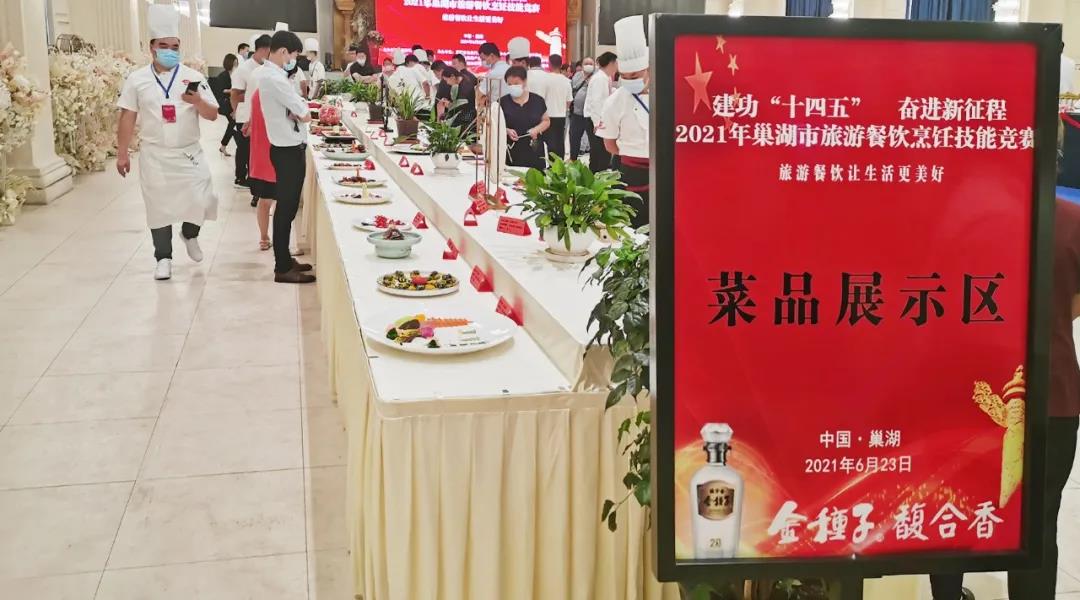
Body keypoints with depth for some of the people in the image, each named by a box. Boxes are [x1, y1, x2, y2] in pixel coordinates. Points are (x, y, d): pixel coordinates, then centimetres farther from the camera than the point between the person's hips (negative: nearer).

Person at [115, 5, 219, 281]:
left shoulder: (193, 77, 0)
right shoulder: (136, 79, 0)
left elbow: (213, 115, -1)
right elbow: (127, 118, 3)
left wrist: (198, 102, -22)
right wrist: (122, 154, 1)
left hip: (189, 154, 0)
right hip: (154, 156, 0)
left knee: (200, 202, -5)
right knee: (158, 208, 5)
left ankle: (190, 234, 28)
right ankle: (163, 258, 20)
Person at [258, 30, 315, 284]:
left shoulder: (270, 75, 12)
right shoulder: (275, 79, -20)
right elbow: (305, 115, -16)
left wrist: (296, 112, -4)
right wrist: (301, 112, 2)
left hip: (288, 148, 10)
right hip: (289, 151, -10)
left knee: (287, 207, 16)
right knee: (286, 208, -4)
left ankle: (285, 260, 26)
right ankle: (283, 269, 3)